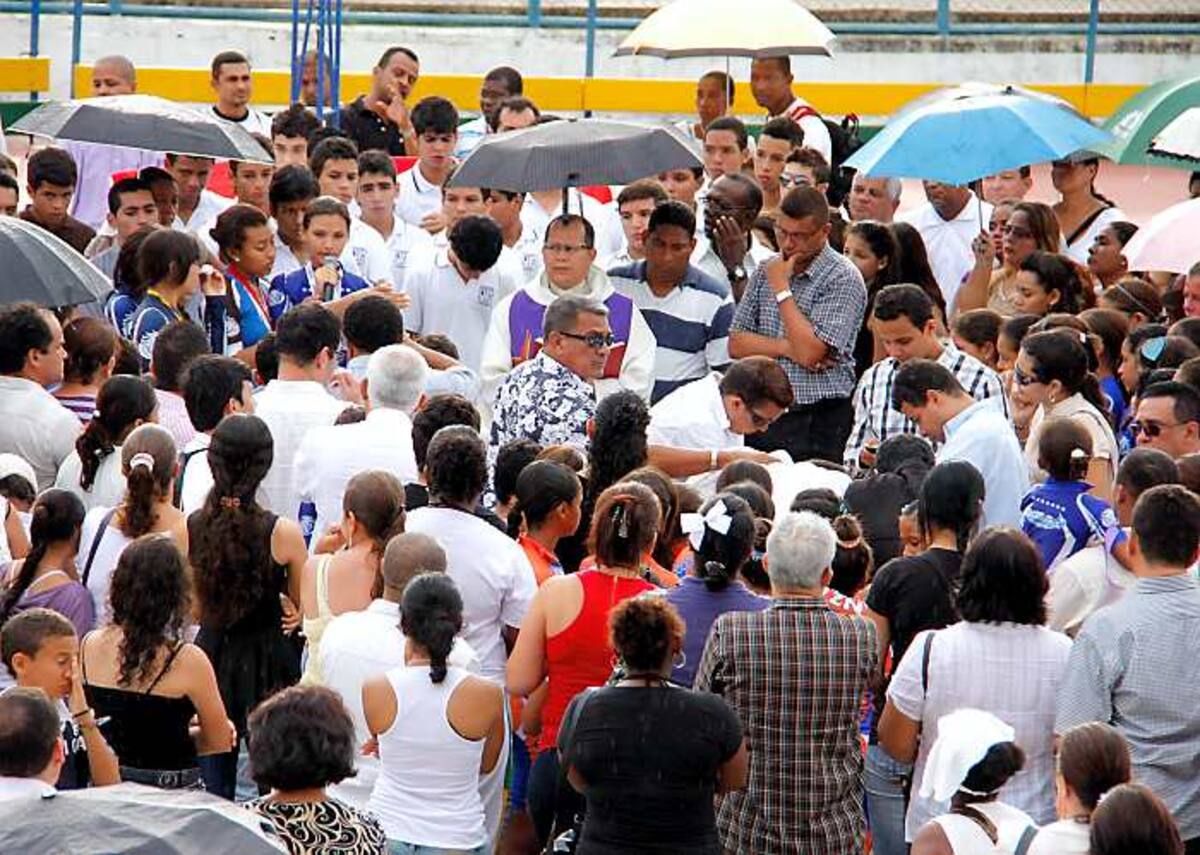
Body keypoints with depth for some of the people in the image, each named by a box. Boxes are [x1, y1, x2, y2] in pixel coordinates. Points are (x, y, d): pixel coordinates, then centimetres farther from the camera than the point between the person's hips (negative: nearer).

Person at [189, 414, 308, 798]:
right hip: (269, 663, -3)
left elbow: (194, 609, 4)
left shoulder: (191, 528, -6)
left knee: (214, 784, 12)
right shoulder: (283, 533, -15)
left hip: (213, 655, 3)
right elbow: (304, 606, -2)